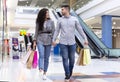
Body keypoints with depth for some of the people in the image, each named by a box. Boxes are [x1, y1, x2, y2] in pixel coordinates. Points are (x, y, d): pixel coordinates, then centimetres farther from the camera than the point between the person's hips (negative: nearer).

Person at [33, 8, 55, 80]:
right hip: (40, 40, -1)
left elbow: (53, 31, 4)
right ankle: (41, 69, -34)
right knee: (41, 55, -21)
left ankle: (44, 73, 11)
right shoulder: (39, 22, 6)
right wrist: (35, 41, 3)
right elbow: (36, 32, 8)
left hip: (48, 41, 1)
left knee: (46, 58, 2)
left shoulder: (51, 22, 7)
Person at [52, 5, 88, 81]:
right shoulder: (60, 20, 3)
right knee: (65, 59, -3)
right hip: (63, 43, 0)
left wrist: (85, 39, -2)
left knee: (72, 59, 8)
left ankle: (70, 71, 33)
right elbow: (57, 31, 6)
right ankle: (67, 74, 8)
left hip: (72, 43, 0)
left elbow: (80, 30, 3)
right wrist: (53, 40, -2)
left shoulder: (75, 19, 1)